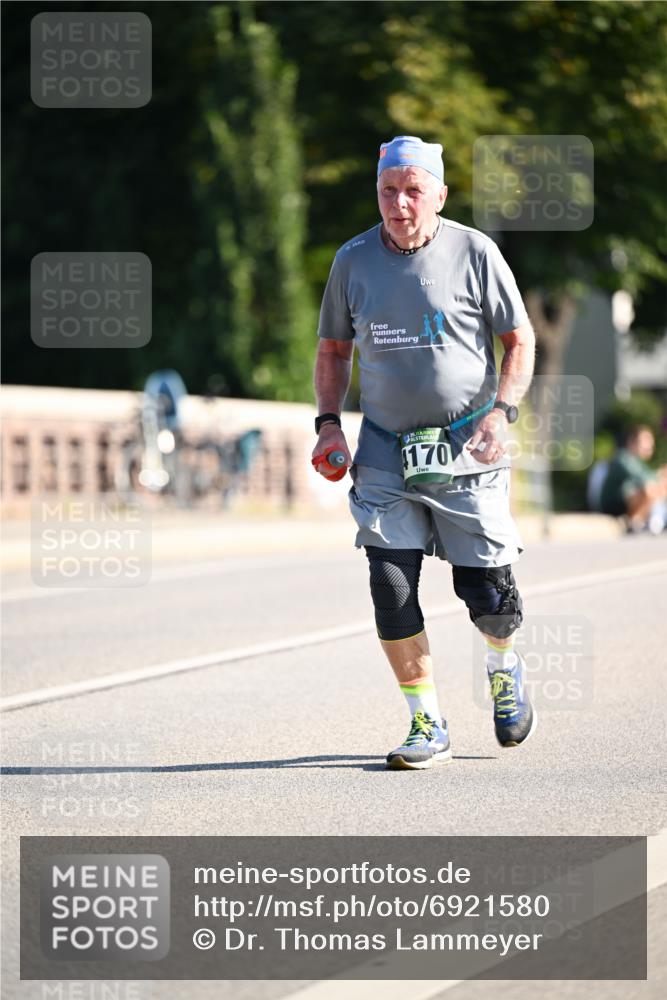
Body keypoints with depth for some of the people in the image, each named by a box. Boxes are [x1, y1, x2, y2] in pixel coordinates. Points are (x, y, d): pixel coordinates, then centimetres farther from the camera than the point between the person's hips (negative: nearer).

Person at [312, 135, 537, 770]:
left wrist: (499, 412, -13)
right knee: (392, 592, -8)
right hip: (385, 450, 2)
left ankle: (504, 666, 35)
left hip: (466, 451, -2)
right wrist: (328, 422, 2)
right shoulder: (353, 260, 3)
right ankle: (428, 727, 5)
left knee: (488, 594, -1)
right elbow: (333, 349, 15)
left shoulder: (474, 252, -5)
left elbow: (520, 340, 1)